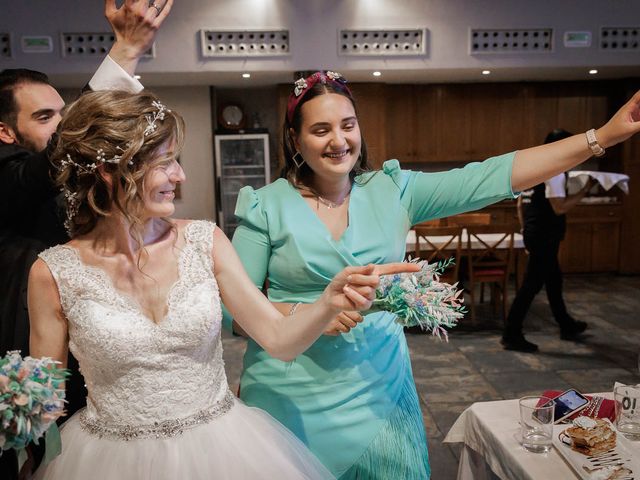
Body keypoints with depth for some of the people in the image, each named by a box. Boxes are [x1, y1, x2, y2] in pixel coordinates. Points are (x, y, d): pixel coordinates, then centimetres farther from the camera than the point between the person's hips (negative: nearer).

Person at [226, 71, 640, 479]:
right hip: (293, 399, -1)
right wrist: (305, 313, -23)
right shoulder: (267, 206, -8)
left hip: (379, 387, 2)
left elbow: (489, 178, -10)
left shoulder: (393, 191, -2)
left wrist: (603, 135, -14)